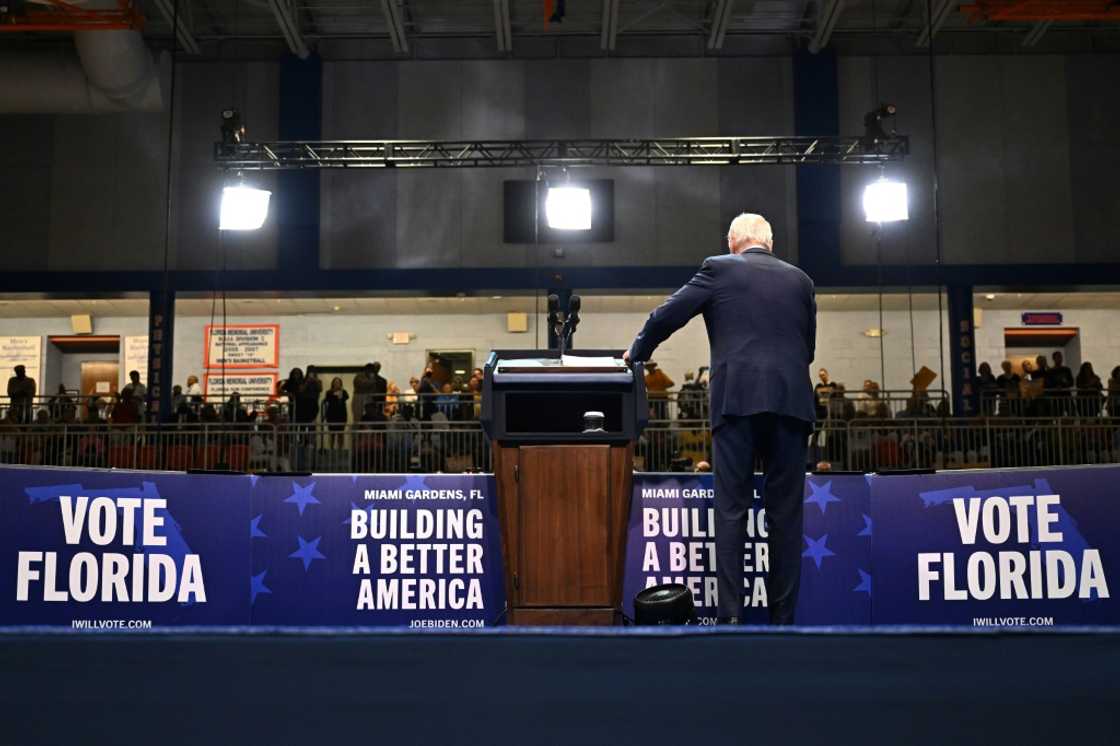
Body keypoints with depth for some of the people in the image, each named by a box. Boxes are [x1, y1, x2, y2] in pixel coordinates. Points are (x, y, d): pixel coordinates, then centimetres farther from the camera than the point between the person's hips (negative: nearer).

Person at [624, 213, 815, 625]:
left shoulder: (719, 269, 8)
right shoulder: (800, 280, 17)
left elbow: (666, 316, 7)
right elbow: (808, 347, 20)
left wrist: (636, 353, 24)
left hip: (737, 399, -2)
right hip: (791, 401, 2)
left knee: (731, 510, -1)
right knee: (785, 512, 5)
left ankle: (729, 615, -6)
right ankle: (782, 616, 7)